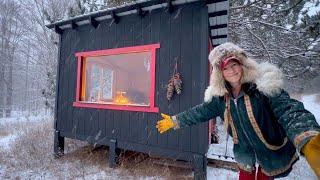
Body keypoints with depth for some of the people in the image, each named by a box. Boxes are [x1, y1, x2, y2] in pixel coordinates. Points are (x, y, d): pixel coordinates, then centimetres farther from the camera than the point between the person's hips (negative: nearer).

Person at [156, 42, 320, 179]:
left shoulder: (263, 85, -24)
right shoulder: (220, 96, -12)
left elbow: (289, 110, -37)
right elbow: (200, 112, -4)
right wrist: (174, 121, -2)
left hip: (272, 154, -3)